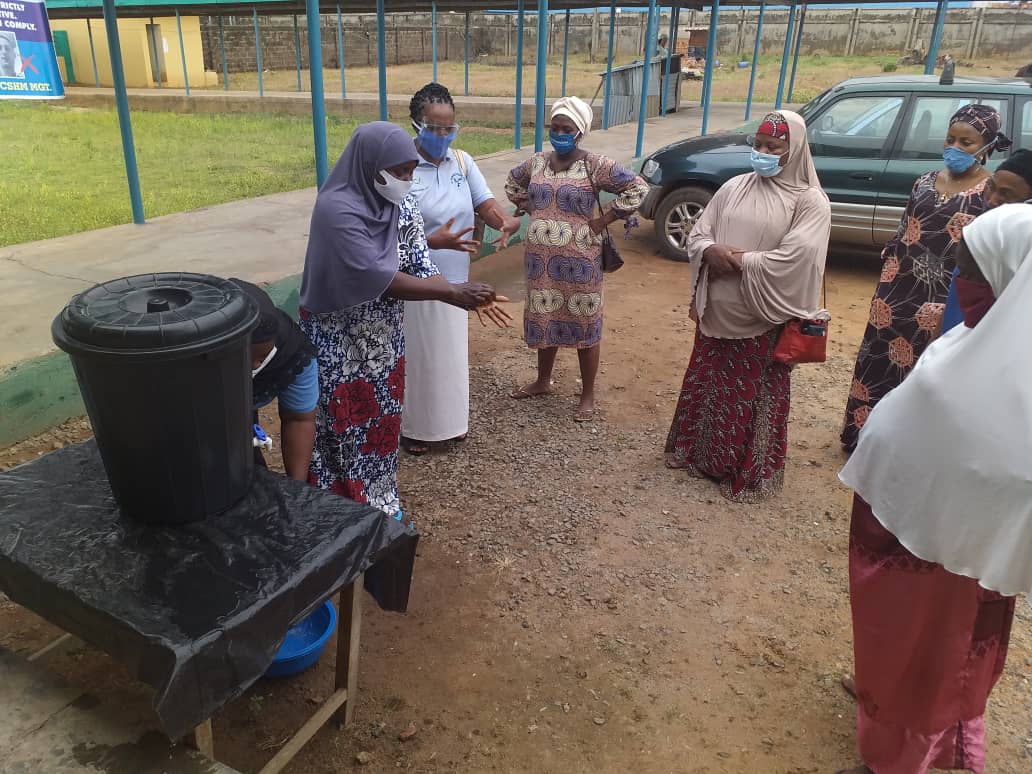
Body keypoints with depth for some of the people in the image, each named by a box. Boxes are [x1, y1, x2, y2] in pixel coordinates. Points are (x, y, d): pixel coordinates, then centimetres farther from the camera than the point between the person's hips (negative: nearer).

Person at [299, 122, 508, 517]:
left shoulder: (402, 204, -2)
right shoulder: (337, 209, -24)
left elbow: (419, 266, -4)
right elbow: (379, 278, -29)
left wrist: (465, 298, -21)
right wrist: (452, 292, -28)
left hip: (383, 339, 7)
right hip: (340, 344, -6)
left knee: (381, 424, 18)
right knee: (343, 431, 7)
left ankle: (379, 507, 37)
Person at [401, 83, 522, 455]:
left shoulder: (462, 161, 1)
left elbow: (487, 204, -2)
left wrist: (507, 221, -26)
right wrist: (434, 241, -37)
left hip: (454, 279, 6)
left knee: (451, 352, 19)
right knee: (417, 355, 8)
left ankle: (449, 419, 39)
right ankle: (413, 427, 29)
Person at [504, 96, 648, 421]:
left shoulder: (595, 165, -10)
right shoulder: (537, 162, 6)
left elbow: (638, 188, -12)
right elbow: (513, 183, 26)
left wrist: (605, 220, -11)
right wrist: (528, 208, 11)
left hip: (578, 260, -5)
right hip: (540, 259, 5)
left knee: (584, 325, 4)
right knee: (544, 319, 17)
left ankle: (588, 396, 16)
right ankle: (543, 381, 36)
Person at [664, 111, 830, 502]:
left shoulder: (810, 201, -8)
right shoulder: (734, 187, 7)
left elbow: (793, 260, -20)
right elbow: (698, 234, 5)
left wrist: (739, 260, -17)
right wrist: (711, 252, -17)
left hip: (763, 321, -5)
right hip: (717, 313, 5)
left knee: (753, 397, 7)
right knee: (706, 385, 17)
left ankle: (748, 473, 23)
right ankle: (697, 452, 37)